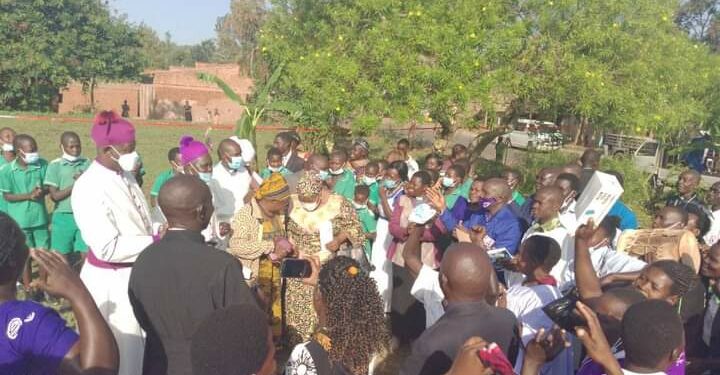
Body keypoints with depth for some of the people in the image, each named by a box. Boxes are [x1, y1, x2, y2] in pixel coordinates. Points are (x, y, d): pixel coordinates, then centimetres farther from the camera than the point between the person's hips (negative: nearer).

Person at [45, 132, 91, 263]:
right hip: (63, 216, -1)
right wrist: (76, 184, -14)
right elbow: (55, 195, -6)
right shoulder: (55, 165, -1)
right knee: (61, 257, 8)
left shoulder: (87, 164, 4)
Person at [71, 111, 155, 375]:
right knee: (122, 353, 9)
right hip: (111, 282, -8)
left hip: (138, 274, 8)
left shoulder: (125, 176, 1)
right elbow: (108, 248, -25)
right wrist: (155, 242, -21)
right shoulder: (89, 188, -22)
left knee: (142, 345, 23)